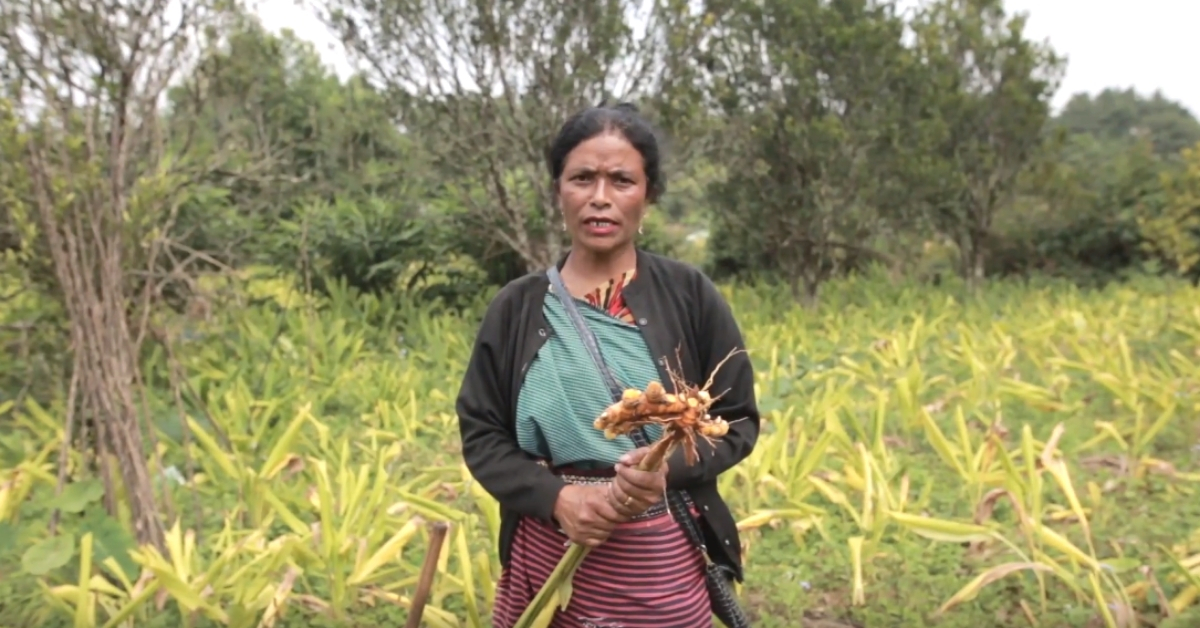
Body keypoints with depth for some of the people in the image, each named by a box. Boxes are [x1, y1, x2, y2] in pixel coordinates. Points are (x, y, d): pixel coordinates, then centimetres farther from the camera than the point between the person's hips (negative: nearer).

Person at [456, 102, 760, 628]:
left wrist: (669, 469, -19)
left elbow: (738, 421, 0)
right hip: (545, 556, 2)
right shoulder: (516, 306, -1)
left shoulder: (690, 295, -5)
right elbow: (480, 433, 1)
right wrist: (556, 496, -14)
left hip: (663, 563, -1)